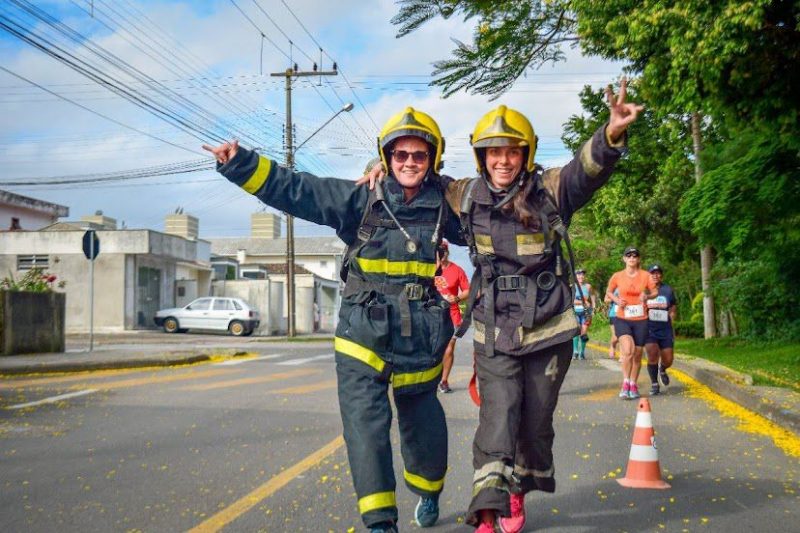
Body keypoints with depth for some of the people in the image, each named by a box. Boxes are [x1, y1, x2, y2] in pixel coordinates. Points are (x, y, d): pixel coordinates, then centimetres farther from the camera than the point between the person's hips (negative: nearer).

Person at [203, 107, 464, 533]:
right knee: (366, 429, -10)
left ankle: (428, 493, 44)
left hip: (420, 345, 1)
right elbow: (296, 190, -6)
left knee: (423, 428, 15)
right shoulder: (361, 199, -1)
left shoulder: (445, 205, 3)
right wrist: (240, 164, -14)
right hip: (363, 339, -1)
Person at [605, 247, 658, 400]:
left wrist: (647, 296, -15)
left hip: (640, 320, 2)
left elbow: (655, 292, 7)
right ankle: (625, 383, -10)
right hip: (622, 320, -2)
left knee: (637, 355, 9)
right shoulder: (617, 276, -1)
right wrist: (617, 300, -6)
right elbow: (609, 292, 13)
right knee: (628, 350, -23)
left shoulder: (645, 275, -1)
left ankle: (633, 385, 28)